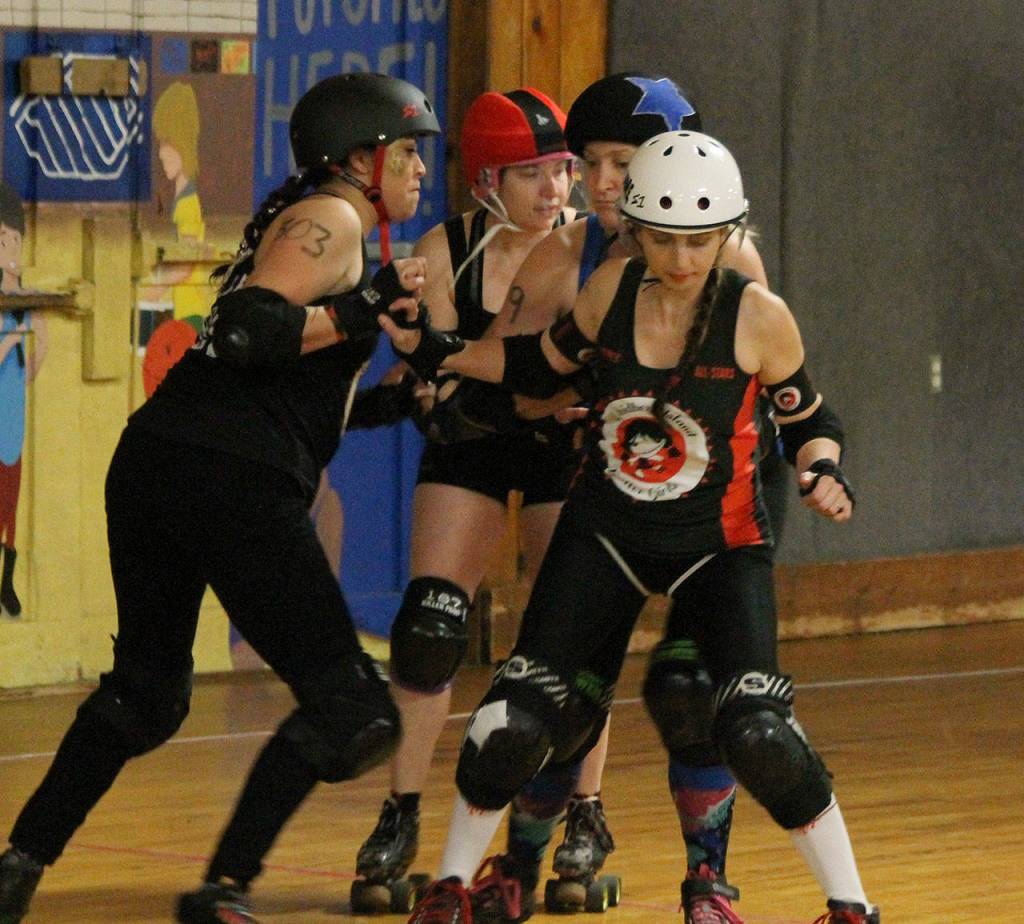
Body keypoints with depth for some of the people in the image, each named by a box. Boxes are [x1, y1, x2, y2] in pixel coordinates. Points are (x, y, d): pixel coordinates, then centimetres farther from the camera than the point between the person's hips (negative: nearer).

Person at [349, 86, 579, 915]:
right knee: (428, 625, -10)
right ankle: (400, 824, 1)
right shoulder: (442, 254, -17)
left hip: (567, 442, 0)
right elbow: (436, 381, -14)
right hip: (471, 443, 1)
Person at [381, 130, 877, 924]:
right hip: (606, 531, 3)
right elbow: (542, 366, 11)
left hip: (718, 544, -3)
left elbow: (809, 420, -1)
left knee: (755, 732, -19)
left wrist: (822, 472, -22)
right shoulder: (612, 289, -8)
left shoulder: (758, 318, -15)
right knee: (517, 719, -4)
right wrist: (431, 350, 3)